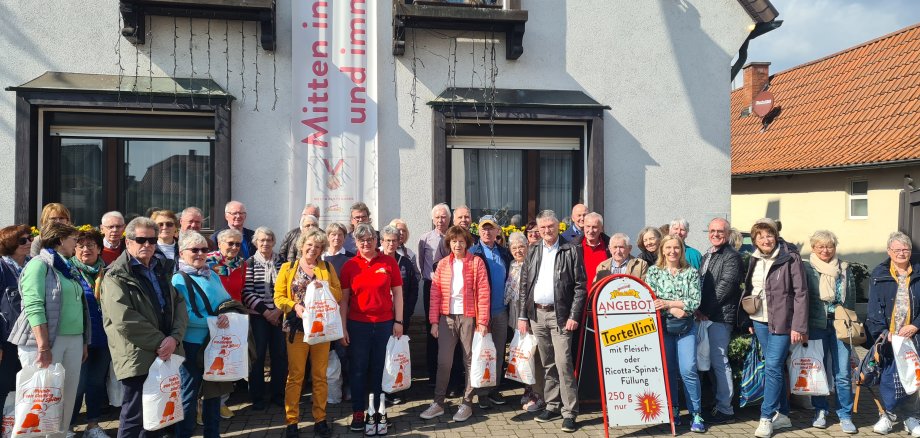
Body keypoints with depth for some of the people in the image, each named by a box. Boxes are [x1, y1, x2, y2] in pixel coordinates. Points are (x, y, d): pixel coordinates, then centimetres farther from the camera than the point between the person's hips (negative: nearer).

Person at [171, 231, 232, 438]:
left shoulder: (212, 275, 9)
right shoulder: (178, 279, -11)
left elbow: (227, 301, 11)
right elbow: (183, 315, -19)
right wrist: (213, 321, -25)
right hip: (192, 344, -6)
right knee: (189, 393, 5)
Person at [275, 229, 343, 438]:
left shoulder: (328, 267, 9)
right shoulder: (288, 268, 5)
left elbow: (338, 295, 5)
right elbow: (279, 297, 0)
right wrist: (294, 306, -17)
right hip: (297, 328, -1)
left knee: (320, 375, 8)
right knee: (295, 376, 2)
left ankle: (320, 419, 18)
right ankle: (291, 421, 10)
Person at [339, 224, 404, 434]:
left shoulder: (389, 262, 1)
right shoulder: (349, 266, 2)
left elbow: (397, 293, 4)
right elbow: (344, 298, 4)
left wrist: (398, 321, 0)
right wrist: (342, 328, 1)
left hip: (384, 324, 0)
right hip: (357, 324, 0)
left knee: (379, 370, 7)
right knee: (358, 370, 7)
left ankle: (377, 413, 19)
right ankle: (358, 413, 19)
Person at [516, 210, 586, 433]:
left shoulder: (572, 250, -2)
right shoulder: (532, 251, 11)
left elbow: (580, 286, -4)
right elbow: (524, 285, 12)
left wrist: (573, 316, -11)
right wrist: (522, 315, 7)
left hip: (560, 315, -4)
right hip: (537, 314, 4)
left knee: (563, 363, -9)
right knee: (547, 364, 12)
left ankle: (569, 413, -2)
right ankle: (552, 406, 22)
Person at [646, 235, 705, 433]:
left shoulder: (691, 272, 3)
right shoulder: (653, 271, 3)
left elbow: (695, 301, -5)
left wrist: (668, 303, -14)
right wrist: (674, 310, -17)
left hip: (686, 327, -1)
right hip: (662, 326, 1)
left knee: (688, 370, -9)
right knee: (668, 370, 6)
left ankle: (696, 414, 2)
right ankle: (672, 410, 19)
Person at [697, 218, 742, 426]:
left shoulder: (732, 256, -8)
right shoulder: (707, 255, 19)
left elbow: (725, 286, -15)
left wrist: (705, 310, -14)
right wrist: (699, 309, 8)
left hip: (720, 316, -8)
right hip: (707, 315, 8)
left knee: (719, 360, -7)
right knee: (713, 360, 13)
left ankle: (725, 408, 0)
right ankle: (718, 400, 24)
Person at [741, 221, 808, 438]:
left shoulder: (791, 260, -8)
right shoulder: (754, 261, 9)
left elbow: (801, 294, -11)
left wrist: (798, 327, -15)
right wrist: (748, 320, 10)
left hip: (781, 321, -6)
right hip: (760, 321, 6)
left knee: (773, 367, -9)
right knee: (774, 367, 12)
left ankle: (766, 417, -2)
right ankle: (782, 414, 21)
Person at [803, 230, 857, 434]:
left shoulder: (845, 268, 9)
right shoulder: (807, 269, 0)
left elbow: (852, 298, 14)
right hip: (817, 325, -1)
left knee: (843, 374, 0)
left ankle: (845, 415, 10)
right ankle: (820, 411, 20)